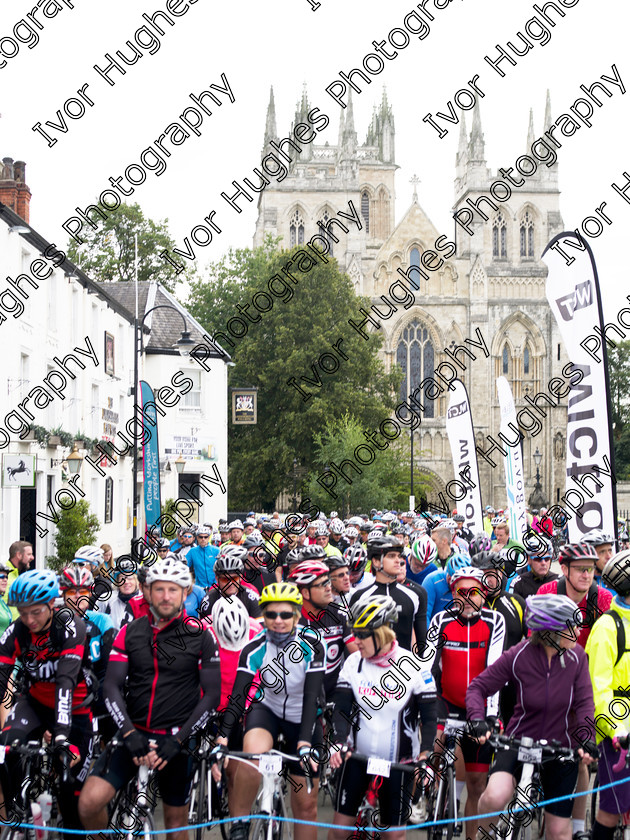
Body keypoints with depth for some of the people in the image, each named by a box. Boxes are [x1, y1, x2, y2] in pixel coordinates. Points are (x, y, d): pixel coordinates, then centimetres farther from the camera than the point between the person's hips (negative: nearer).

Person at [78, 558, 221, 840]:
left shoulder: (201, 636, -2)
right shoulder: (130, 632, 4)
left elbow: (211, 693, -3)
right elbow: (112, 685, 0)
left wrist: (178, 740, -12)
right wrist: (128, 733, -15)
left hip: (176, 737, -2)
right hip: (134, 733, 2)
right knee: (89, 803, -14)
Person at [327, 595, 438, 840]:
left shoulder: (414, 668, -13)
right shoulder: (353, 663, -4)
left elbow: (429, 717, -9)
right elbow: (341, 709, -7)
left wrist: (424, 753, -24)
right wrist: (340, 743, -24)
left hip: (398, 761, -2)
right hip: (358, 755, 2)